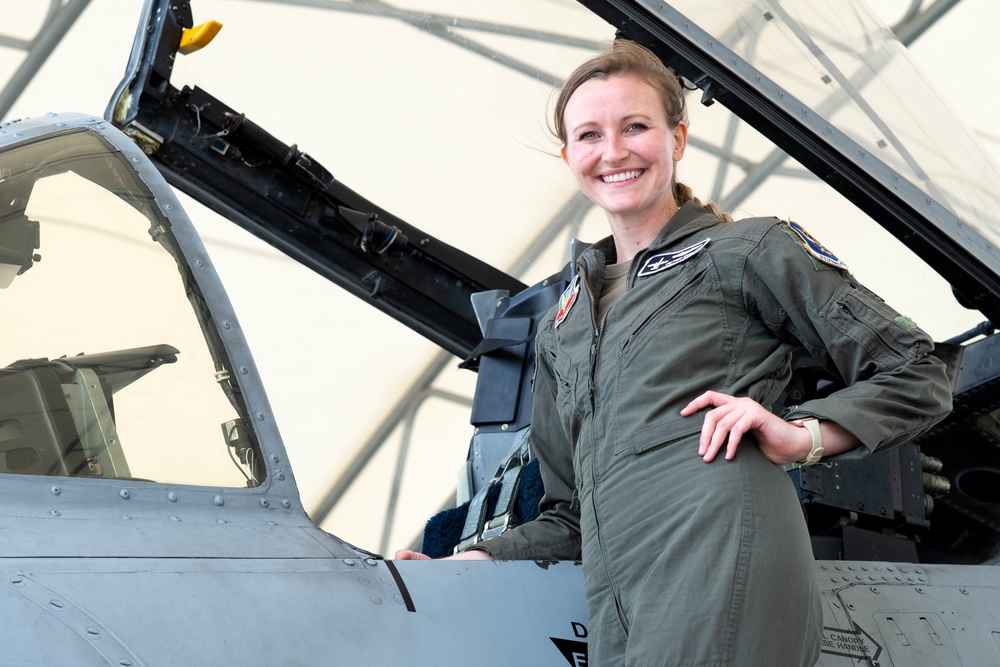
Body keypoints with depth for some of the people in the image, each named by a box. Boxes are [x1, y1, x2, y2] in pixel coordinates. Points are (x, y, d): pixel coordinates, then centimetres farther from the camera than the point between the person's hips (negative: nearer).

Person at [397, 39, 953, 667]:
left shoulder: (749, 250, 11)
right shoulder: (560, 329, 28)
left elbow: (917, 376, 10)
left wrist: (802, 436, -4)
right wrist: (465, 561, 16)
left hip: (722, 550, -5)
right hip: (614, 606, 5)